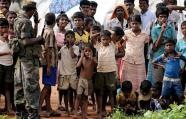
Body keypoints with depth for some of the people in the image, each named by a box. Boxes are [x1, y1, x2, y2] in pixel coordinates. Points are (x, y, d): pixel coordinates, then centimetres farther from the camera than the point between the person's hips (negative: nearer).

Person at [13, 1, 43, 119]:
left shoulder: (18, 20, 14)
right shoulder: (25, 22, -15)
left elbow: (32, 36, 16)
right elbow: (26, 42, -22)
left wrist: (36, 23, 10)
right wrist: (39, 39, -9)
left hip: (21, 58, 10)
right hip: (29, 58, -10)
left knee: (20, 85, 13)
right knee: (31, 86, -6)